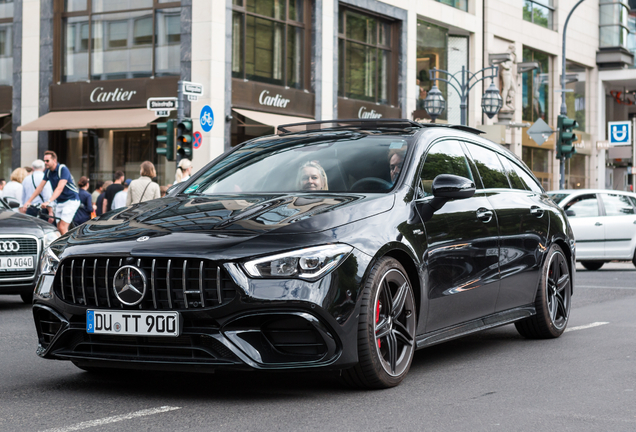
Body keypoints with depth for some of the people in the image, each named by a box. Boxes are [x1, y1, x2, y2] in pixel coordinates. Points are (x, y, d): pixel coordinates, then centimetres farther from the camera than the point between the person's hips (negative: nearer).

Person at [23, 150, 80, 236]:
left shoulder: (63, 170, -19)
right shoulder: (48, 171, 4)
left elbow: (60, 188, -30)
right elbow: (40, 187, 8)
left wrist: (48, 201, -40)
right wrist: (29, 201, 1)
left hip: (71, 200, -8)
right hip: (59, 202, 8)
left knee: (62, 228, -17)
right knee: (58, 228, 3)